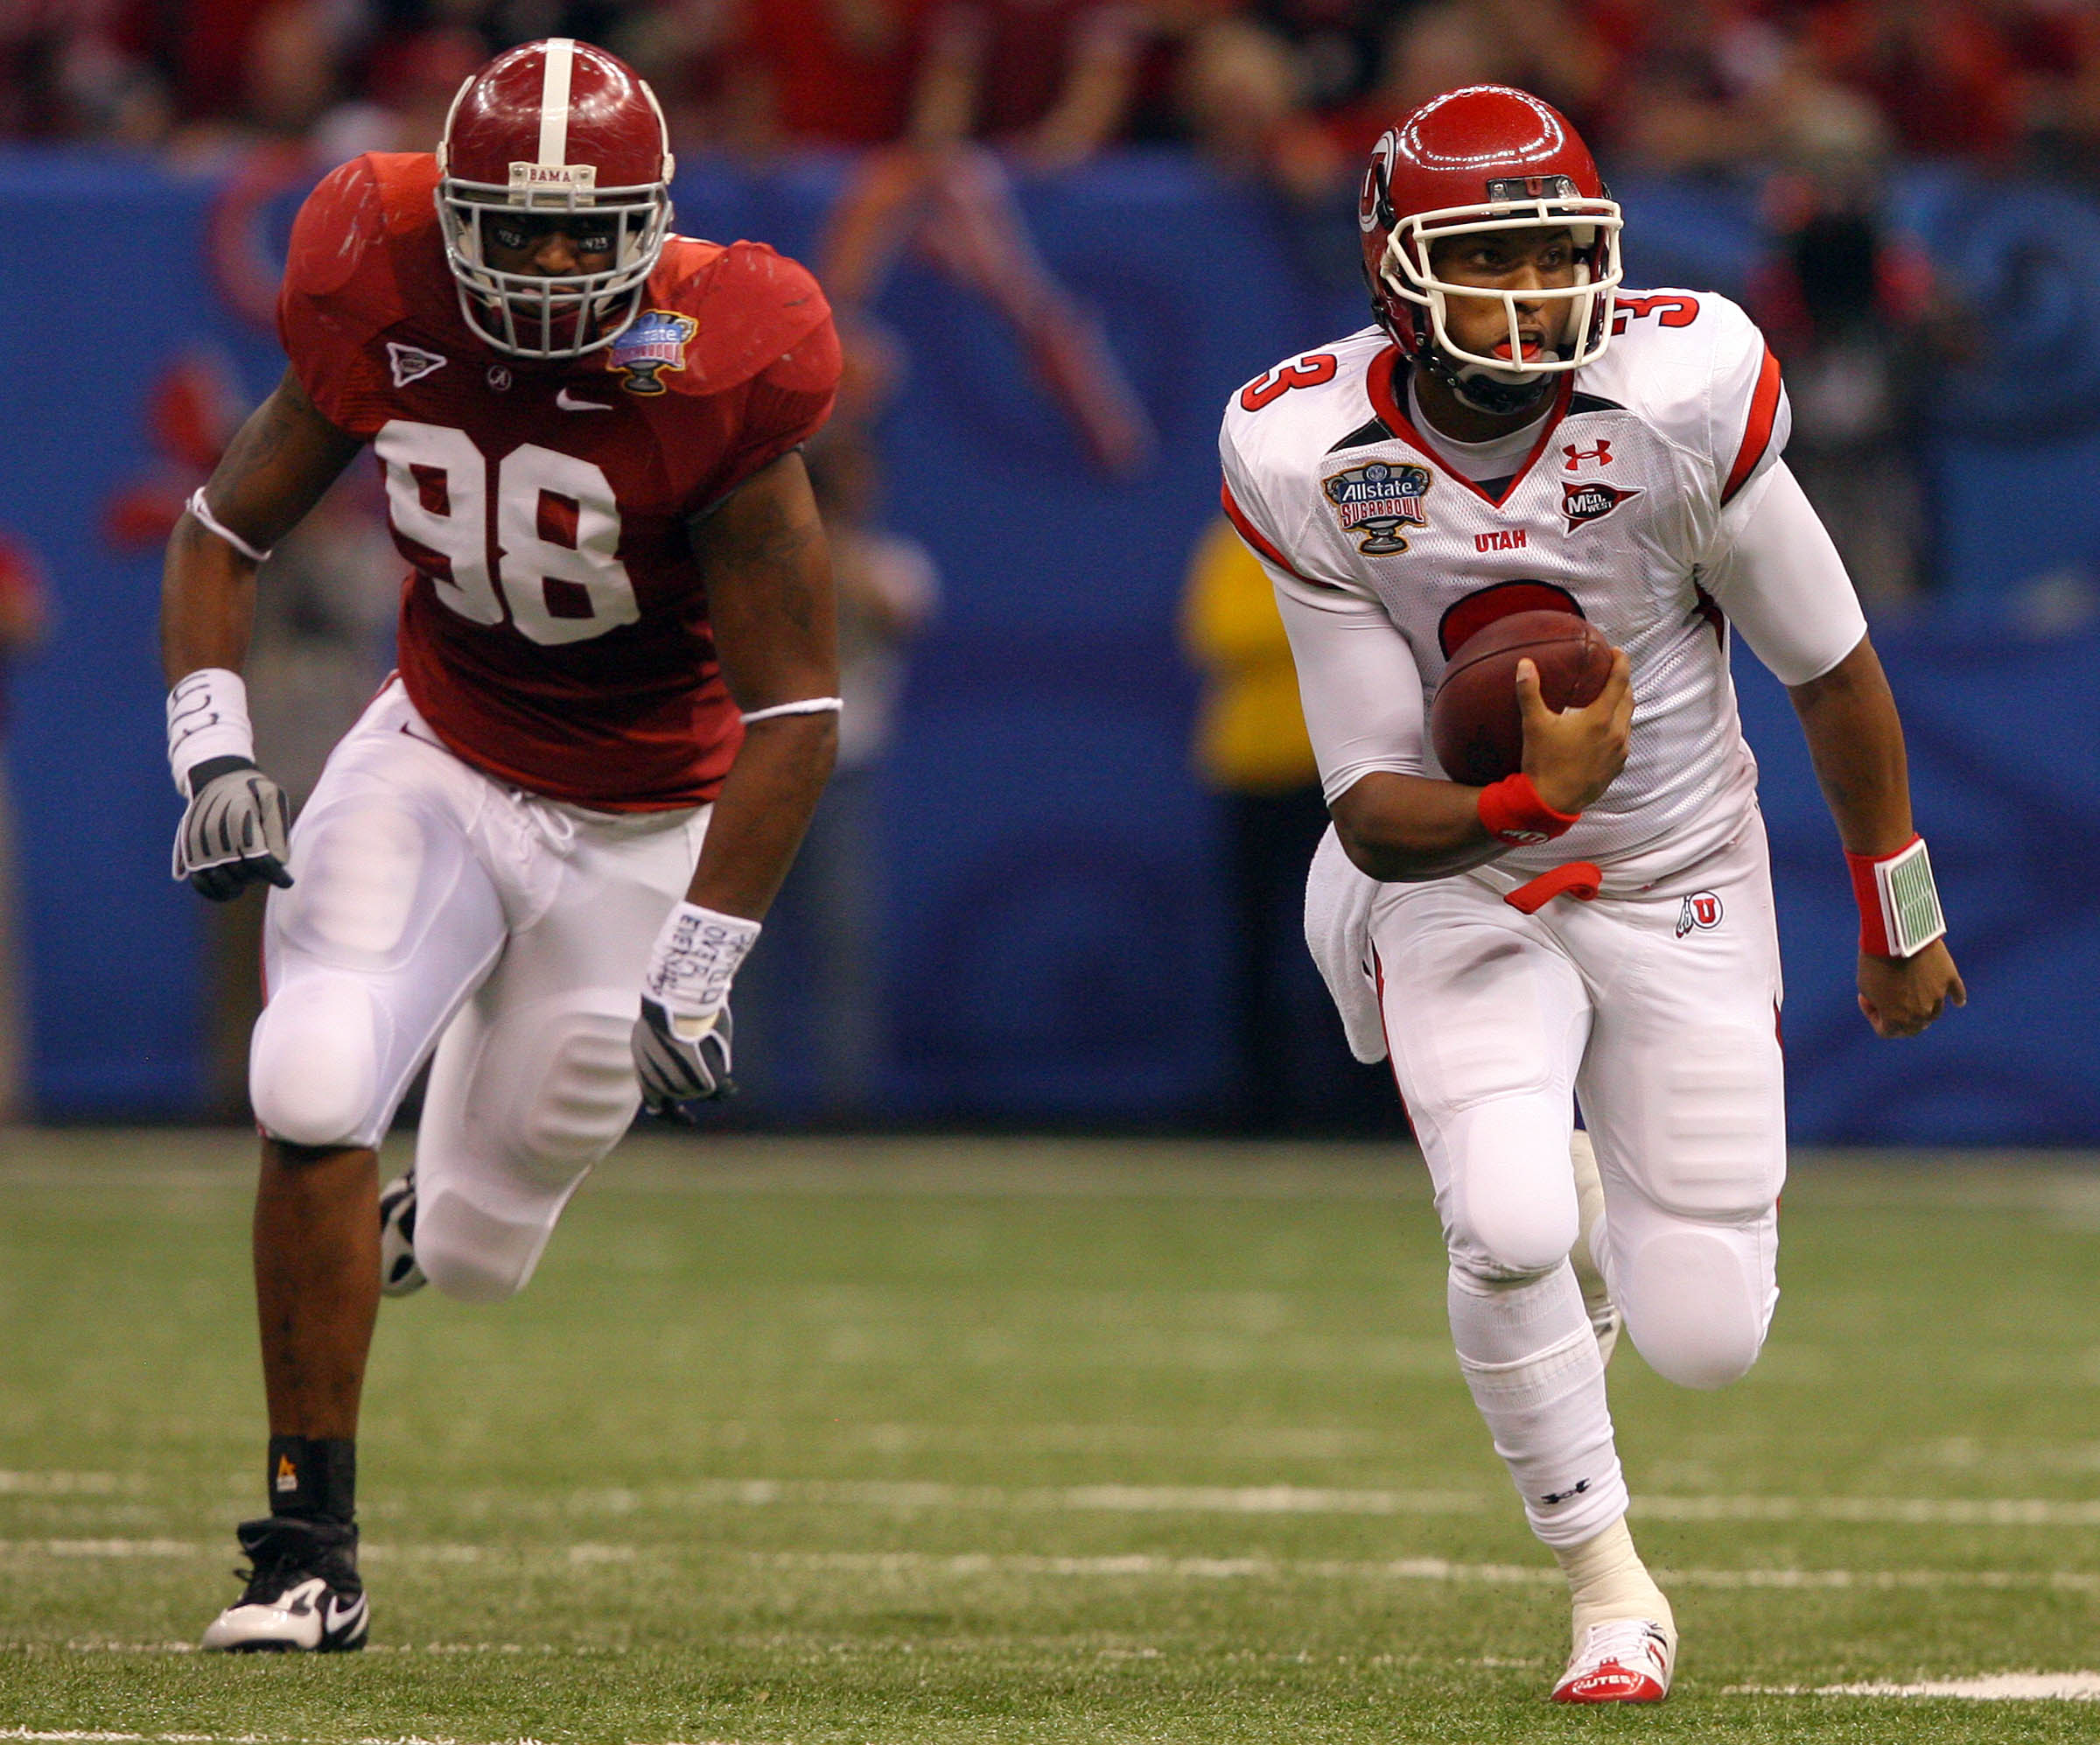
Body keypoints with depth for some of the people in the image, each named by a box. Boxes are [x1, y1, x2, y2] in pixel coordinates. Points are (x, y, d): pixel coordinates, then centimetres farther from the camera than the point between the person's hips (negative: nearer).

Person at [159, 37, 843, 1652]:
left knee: (473, 1247, 4)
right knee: (314, 1095, -22)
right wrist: (214, 752, -15)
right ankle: (312, 1546, -9)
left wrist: (699, 964, -24)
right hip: (439, 759, 2)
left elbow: (795, 715, -21)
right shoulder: (388, 315, -14)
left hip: (643, 827, -2)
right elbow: (223, 533, 1)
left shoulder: (708, 382, -25)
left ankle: (441, 1215, 47)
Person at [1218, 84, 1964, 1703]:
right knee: (1506, 1234, -26)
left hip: (1681, 891, 1)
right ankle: (1610, 1591, 0)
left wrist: (1901, 924, 4)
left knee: (1706, 1340, -3)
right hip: (1460, 876, -1)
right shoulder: (1314, 462, -20)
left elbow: (1833, 671, -7)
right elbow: (1378, 816, -17)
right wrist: (1528, 801, -40)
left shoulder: (1683, 400, -23)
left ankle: (1594, 1195, 36)